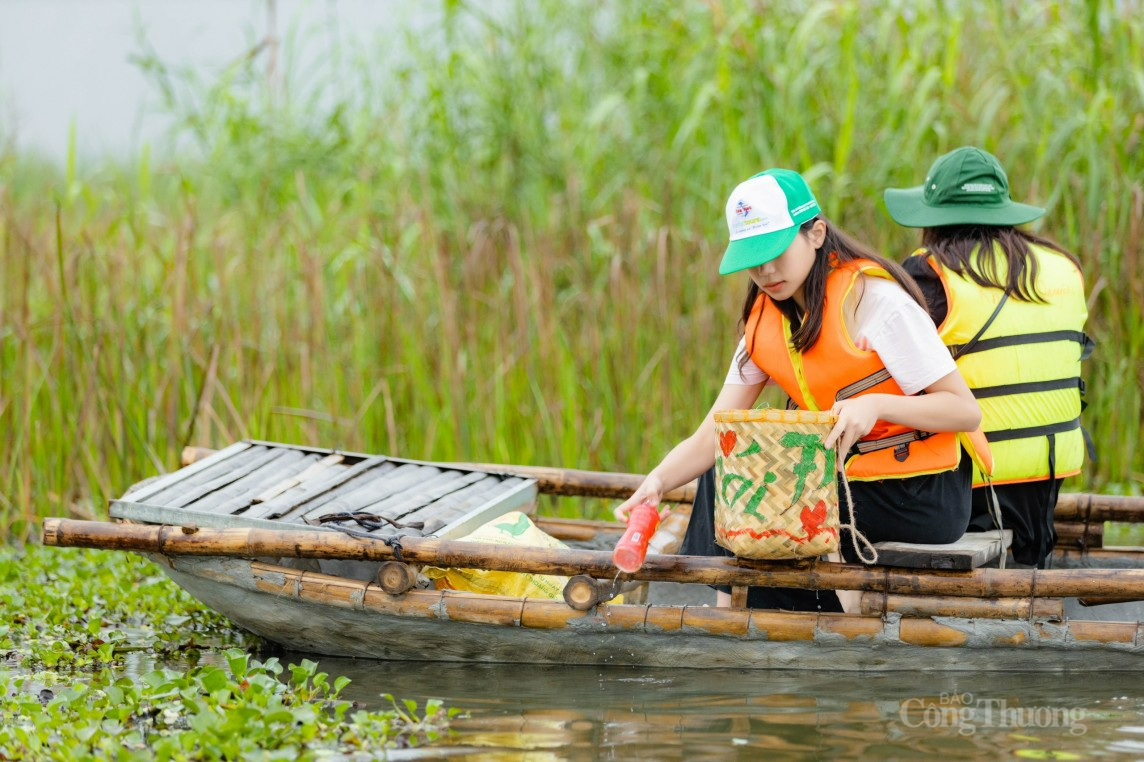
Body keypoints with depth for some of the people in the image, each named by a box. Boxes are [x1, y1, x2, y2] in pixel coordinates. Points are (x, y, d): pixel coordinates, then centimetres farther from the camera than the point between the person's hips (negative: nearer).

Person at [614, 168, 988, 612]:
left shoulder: (873, 299, -17)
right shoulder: (765, 318, 5)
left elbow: (965, 411, -19)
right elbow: (714, 434, -2)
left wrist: (875, 404, -33)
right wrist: (659, 480, -21)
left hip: (920, 494, -8)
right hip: (846, 476, 8)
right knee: (722, 475, 3)